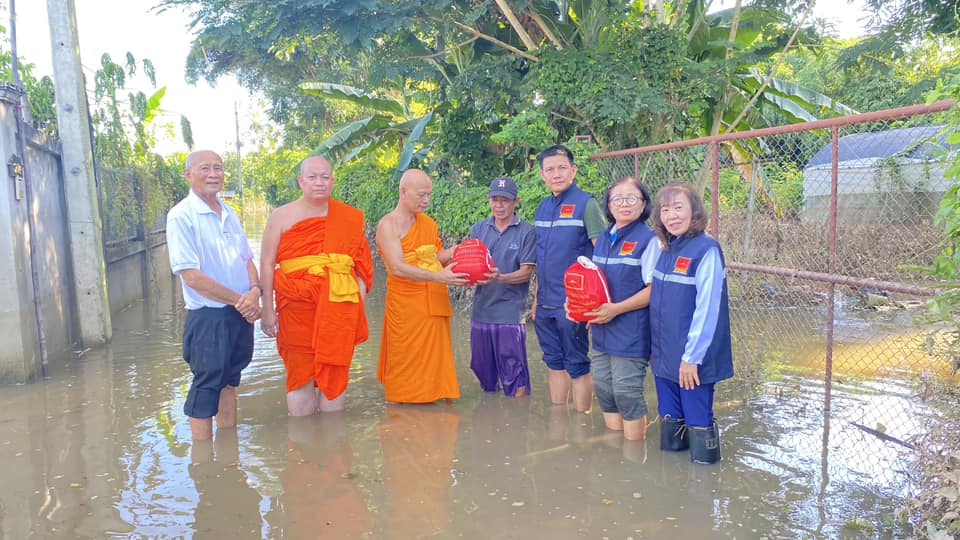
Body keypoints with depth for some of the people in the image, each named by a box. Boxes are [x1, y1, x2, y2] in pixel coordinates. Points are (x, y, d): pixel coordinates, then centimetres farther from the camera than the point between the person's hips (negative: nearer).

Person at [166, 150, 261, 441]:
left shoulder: (229, 214, 11)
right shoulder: (181, 216, -12)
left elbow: (248, 260, 13)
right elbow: (192, 276, -18)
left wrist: (254, 292, -8)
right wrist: (238, 300, -13)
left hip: (242, 315, 7)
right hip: (208, 317, -7)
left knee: (229, 381, 18)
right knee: (206, 387, 2)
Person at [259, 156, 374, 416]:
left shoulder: (350, 219, 7)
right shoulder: (282, 216, 4)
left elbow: (361, 264, 9)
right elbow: (267, 264, 2)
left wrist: (359, 305, 2)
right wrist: (268, 310, -3)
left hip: (339, 309, 1)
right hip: (297, 307, -1)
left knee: (335, 373, 7)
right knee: (301, 374, 3)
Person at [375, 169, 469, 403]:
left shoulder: (429, 223, 13)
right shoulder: (388, 225, -8)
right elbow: (398, 268, -19)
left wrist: (453, 252, -4)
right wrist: (438, 277, -27)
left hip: (435, 304, 6)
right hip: (406, 307, -6)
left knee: (435, 360, 9)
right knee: (406, 364, 2)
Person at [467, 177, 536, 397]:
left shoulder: (526, 232, -2)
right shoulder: (479, 229, 10)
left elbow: (526, 272, -7)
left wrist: (500, 278, -24)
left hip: (510, 311, -4)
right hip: (481, 309, 5)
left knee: (514, 371, -2)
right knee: (483, 369, 15)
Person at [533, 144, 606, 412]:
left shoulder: (586, 204, -9)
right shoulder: (542, 208, 10)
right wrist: (537, 298, 15)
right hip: (545, 305, 6)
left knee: (577, 367, 4)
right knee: (555, 364, 15)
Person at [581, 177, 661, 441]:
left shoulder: (648, 240, -10)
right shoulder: (604, 239, 11)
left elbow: (654, 289, -15)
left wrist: (616, 309, -19)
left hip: (631, 334, -7)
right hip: (601, 331, 7)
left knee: (626, 393, 1)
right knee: (604, 390, 13)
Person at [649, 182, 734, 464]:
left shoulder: (706, 250, -15)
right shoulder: (667, 250, 9)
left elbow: (708, 309, -19)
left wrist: (692, 357, -19)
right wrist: (653, 346, 14)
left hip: (692, 358, -7)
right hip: (664, 355, 7)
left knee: (698, 420, 4)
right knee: (670, 419, 17)